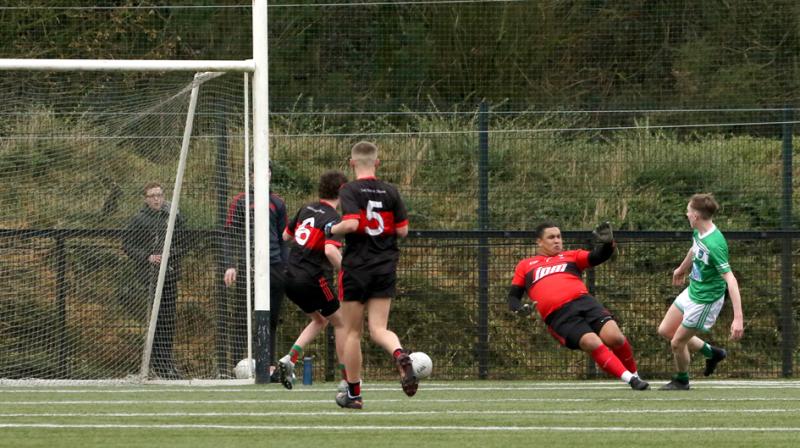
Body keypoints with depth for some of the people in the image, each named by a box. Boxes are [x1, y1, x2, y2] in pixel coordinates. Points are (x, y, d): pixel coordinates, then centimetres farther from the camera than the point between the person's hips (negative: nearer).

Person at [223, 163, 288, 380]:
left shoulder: (277, 203, 15)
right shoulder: (240, 201, 6)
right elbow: (231, 236, 4)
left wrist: (286, 267, 11)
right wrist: (230, 265, -6)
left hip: (274, 267, 3)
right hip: (247, 265, -3)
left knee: (271, 320, 3)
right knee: (242, 319, -5)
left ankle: (270, 366, 5)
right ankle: (237, 364, -6)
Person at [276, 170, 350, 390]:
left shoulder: (306, 210, 9)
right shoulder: (332, 218, -13)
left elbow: (286, 235, 22)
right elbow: (330, 250, -29)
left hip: (291, 279, 7)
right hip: (314, 280, -7)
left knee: (319, 320, 24)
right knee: (340, 323, 10)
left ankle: (290, 359, 4)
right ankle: (347, 379, 9)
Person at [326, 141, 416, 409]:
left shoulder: (349, 190, -9)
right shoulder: (390, 192, 4)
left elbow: (351, 223, -23)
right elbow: (402, 230, 4)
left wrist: (331, 229, -4)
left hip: (356, 268, -3)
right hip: (385, 267, 3)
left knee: (353, 332, 9)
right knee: (378, 329, 1)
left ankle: (353, 394, 15)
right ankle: (400, 354, -33)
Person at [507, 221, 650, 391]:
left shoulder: (570, 256, 25)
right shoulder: (525, 266, 25)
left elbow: (598, 256, 11)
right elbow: (513, 297, 22)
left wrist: (607, 244, -12)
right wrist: (519, 308, -2)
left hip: (584, 301, 2)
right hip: (558, 316, -2)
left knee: (614, 337, -20)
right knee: (592, 343, -26)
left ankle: (634, 374, 4)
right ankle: (630, 379, -22)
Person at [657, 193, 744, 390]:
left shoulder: (714, 245, -34)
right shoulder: (698, 232, -7)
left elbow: (730, 280, -38)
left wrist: (738, 318, -43)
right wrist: (682, 268, 39)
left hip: (706, 300, -9)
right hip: (692, 291, 9)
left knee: (677, 343, 4)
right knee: (665, 331, 18)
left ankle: (681, 381, 33)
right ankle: (711, 353, 32)